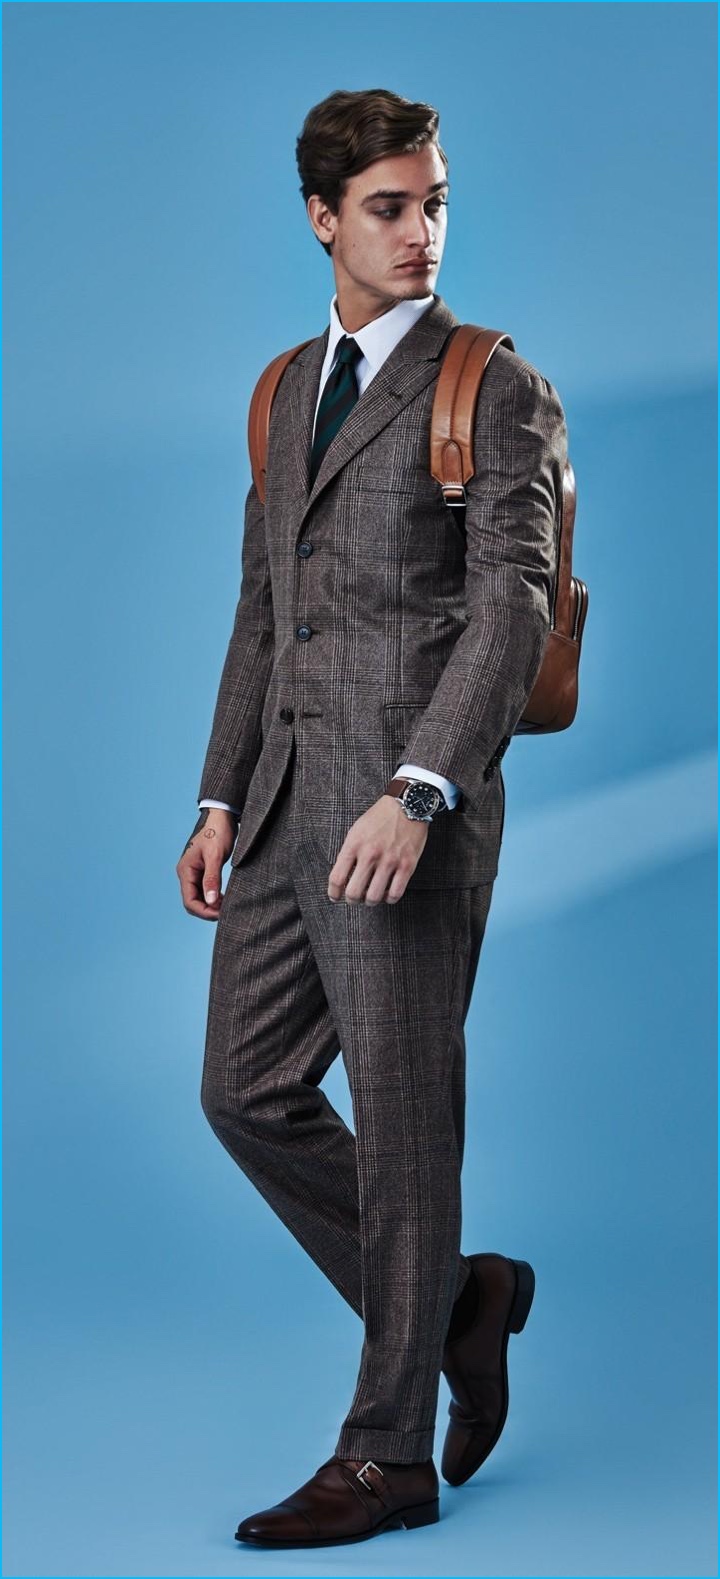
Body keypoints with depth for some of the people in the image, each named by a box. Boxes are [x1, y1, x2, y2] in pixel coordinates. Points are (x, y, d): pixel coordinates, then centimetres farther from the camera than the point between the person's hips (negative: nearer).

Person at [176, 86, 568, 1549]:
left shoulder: (500, 392, -4)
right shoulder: (287, 390, 18)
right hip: (287, 801, 7)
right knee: (249, 1092, 9)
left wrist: (417, 793, -24)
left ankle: (389, 1454, 9)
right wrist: (222, 797, 14)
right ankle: (456, 1298, 26)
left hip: (409, 809, -7)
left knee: (400, 1121, -1)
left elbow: (512, 609, -13)